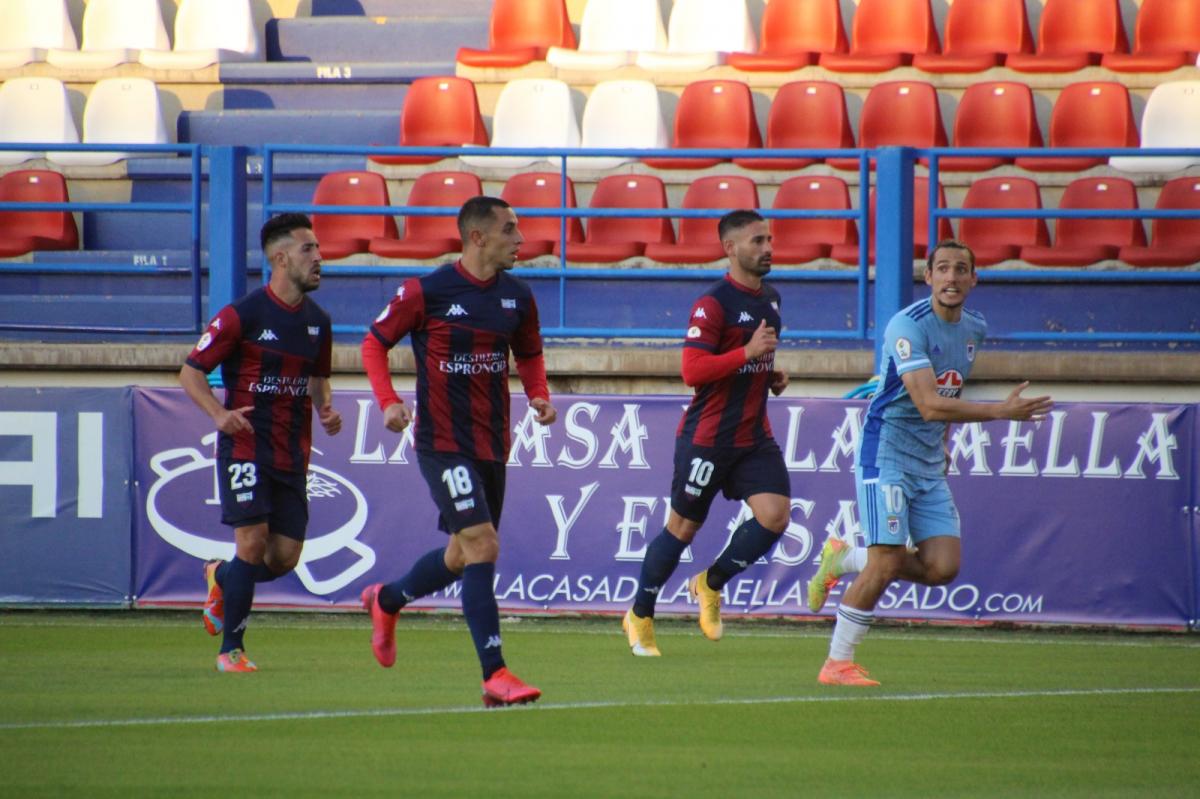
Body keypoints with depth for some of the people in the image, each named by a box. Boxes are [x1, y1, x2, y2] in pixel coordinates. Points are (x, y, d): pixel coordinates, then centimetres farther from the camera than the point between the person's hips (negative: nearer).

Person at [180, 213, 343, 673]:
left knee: (285, 557, 2)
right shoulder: (242, 315, -9)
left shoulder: (317, 322, 9)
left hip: (293, 455, 6)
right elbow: (191, 371, -4)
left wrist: (326, 410, 4)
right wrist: (220, 414, -21)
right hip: (246, 446, -6)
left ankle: (222, 577, 34)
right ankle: (231, 649, 0)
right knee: (253, 543, -13)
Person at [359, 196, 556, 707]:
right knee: (483, 545, -17)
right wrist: (388, 402, -14)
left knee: (463, 556, 17)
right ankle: (495, 674, -16)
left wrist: (538, 394, 1)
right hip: (443, 442, -7)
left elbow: (529, 354, 21)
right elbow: (375, 342, 0)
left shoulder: (517, 298, 6)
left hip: (492, 445, 7)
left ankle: (386, 601, 46)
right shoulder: (427, 292, -10)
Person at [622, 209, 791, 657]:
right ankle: (640, 616, 21)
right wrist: (747, 353, -27)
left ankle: (710, 585, 11)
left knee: (775, 515, -11)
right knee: (683, 527, 4)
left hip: (754, 436, 7)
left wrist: (772, 377, 9)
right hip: (707, 438, -7)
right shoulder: (713, 304, -15)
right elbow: (692, 371, -23)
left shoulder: (770, 300, 12)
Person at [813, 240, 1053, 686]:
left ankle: (844, 561, 18)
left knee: (943, 567, -3)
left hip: (930, 464, 7)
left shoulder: (974, 330, 7)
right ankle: (837, 664, -2)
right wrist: (1002, 412, -31)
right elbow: (928, 405, -27)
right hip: (886, 453, -7)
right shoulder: (909, 326, -18)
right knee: (886, 563, -14)